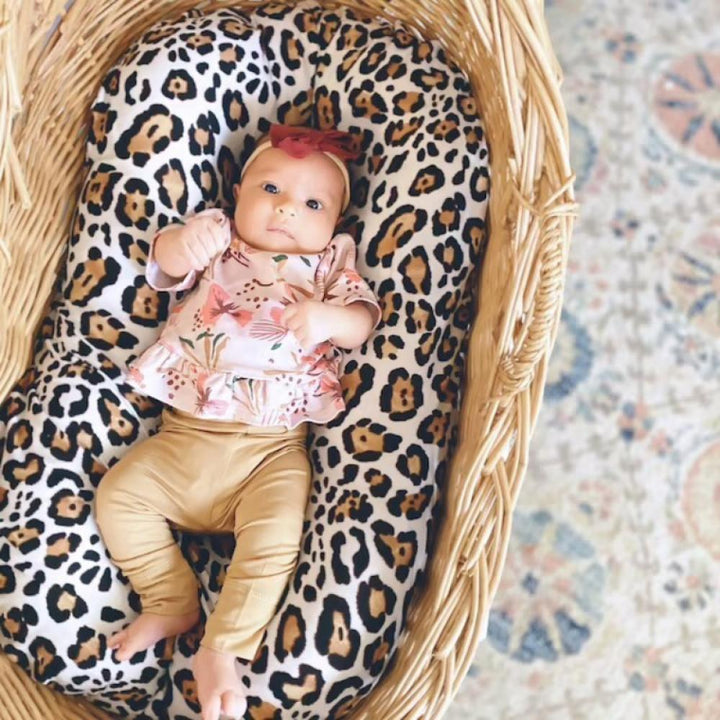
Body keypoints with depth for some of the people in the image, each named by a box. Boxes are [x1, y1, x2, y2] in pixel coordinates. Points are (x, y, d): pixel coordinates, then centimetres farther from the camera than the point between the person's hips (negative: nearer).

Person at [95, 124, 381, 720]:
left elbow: (363, 318, -3)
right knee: (118, 493, -9)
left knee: (274, 536, -23)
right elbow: (164, 268, -7)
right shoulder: (218, 244, 11)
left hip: (272, 451, -2)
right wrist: (184, 243, -31)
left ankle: (221, 650, -12)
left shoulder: (330, 265, 9)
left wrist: (327, 318, -27)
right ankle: (171, 602, 2)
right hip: (185, 438, 3)